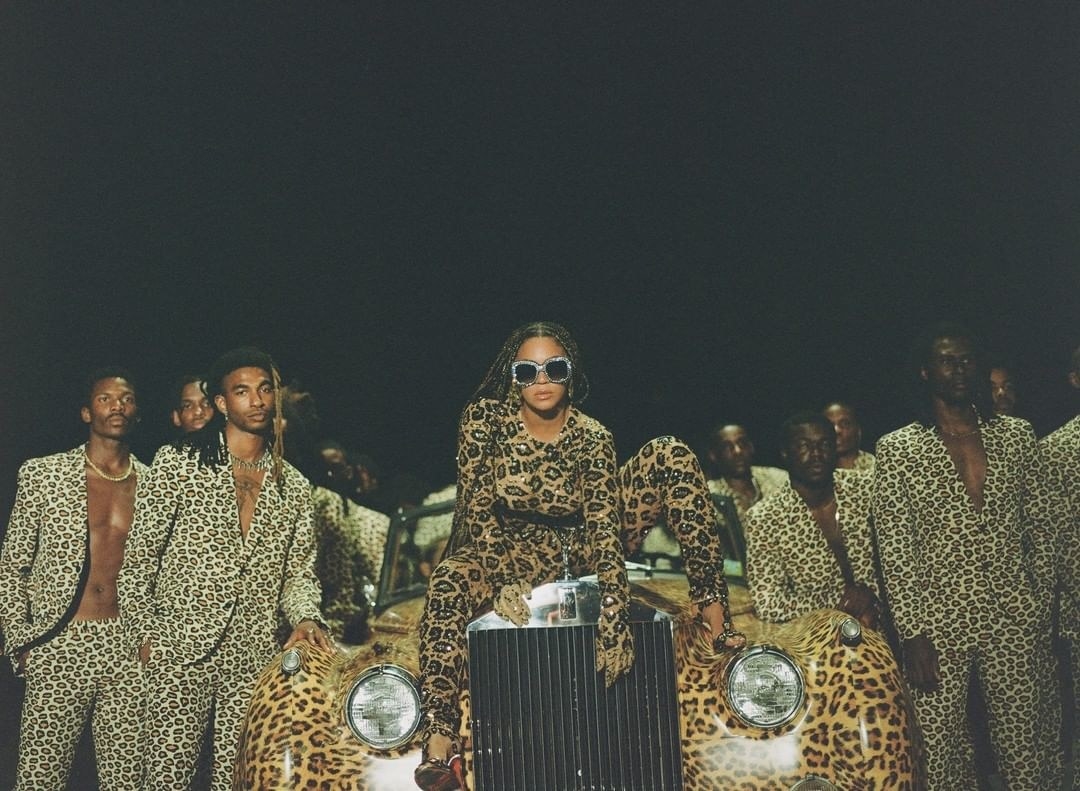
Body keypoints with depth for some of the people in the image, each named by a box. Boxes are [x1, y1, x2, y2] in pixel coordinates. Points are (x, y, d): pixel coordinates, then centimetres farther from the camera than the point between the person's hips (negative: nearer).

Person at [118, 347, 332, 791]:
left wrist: (306, 618, -6)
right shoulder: (178, 464, 1)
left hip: (255, 659, 3)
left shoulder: (294, 487, 12)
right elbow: (139, 559, 1)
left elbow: (299, 572, 14)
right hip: (181, 654, -3)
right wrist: (145, 637, -5)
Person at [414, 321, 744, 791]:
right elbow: (478, 509, -20)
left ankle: (712, 603, -21)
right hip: (517, 551, -1)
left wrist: (614, 621, -37)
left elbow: (604, 528, -26)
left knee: (672, 456, -19)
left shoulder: (591, 437, -18)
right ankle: (439, 745, -34)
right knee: (447, 584, -36)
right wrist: (505, 580, -35)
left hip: (582, 547, 1)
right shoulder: (484, 419, -17)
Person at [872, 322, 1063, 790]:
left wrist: (1042, 608, 5)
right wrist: (912, 633, -8)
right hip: (938, 627, -2)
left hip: (1016, 623, 2)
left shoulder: (1015, 435, 7)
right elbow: (894, 550, -4)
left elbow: (1042, 528, 10)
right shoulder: (897, 449, -1)